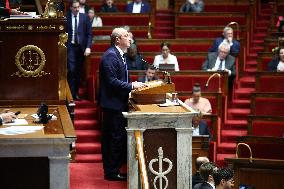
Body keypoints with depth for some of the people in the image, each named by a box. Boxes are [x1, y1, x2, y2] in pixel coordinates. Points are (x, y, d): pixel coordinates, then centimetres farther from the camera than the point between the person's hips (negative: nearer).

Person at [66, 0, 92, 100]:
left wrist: (88, 47, -6)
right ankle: (71, 93, -4)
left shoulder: (85, 17, 3)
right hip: (70, 47, -2)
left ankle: (76, 92, 15)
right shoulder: (66, 17, -1)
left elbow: (89, 34, 3)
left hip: (81, 47, 2)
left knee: (78, 71, 6)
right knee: (71, 70, -10)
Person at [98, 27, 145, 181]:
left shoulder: (119, 55, 16)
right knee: (116, 138, -5)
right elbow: (111, 81, -23)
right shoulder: (110, 56, -17)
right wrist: (131, 86, -19)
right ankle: (112, 172, 2)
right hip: (113, 104, -11)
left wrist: (132, 85, 9)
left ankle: (111, 170, 21)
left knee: (113, 138, 14)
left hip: (118, 103, 11)